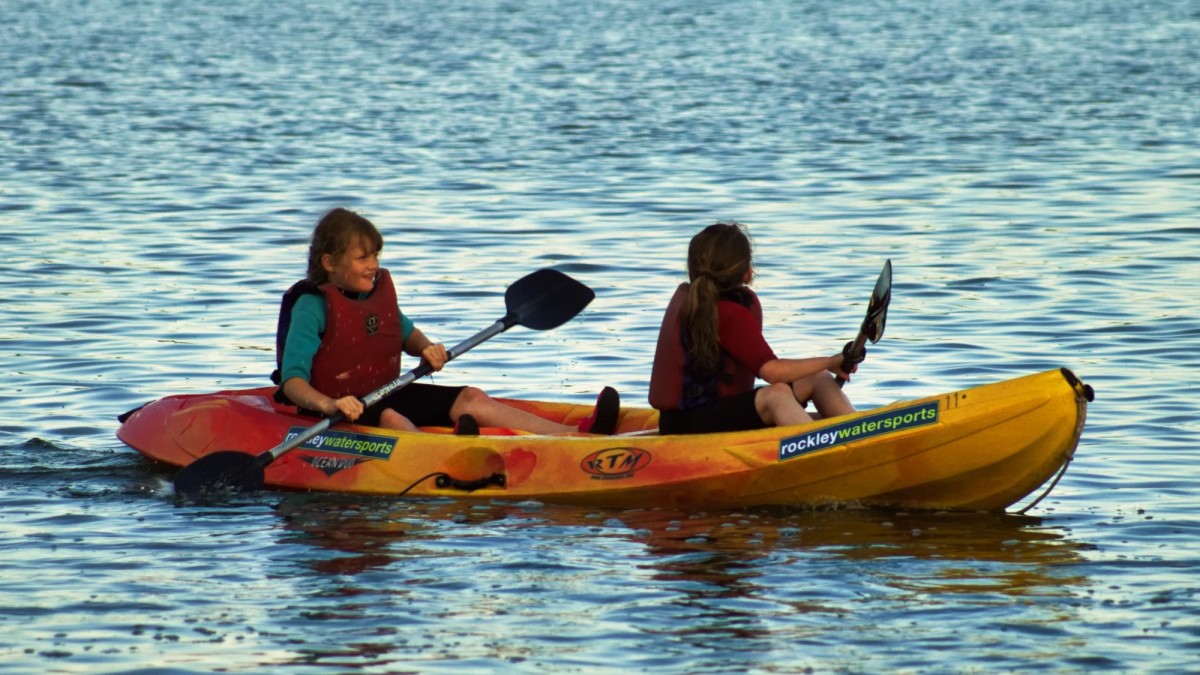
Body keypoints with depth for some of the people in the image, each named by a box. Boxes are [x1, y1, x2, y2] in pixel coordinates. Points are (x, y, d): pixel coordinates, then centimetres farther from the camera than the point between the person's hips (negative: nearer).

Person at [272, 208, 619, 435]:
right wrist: (328, 405, -43)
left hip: (386, 393, 7)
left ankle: (578, 434, -23)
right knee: (390, 419, -38)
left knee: (471, 399, -9)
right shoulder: (312, 307, -16)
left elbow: (406, 333, 27)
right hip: (343, 407, -7)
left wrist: (426, 348, 3)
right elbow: (292, 380, -24)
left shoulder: (380, 290, 7)